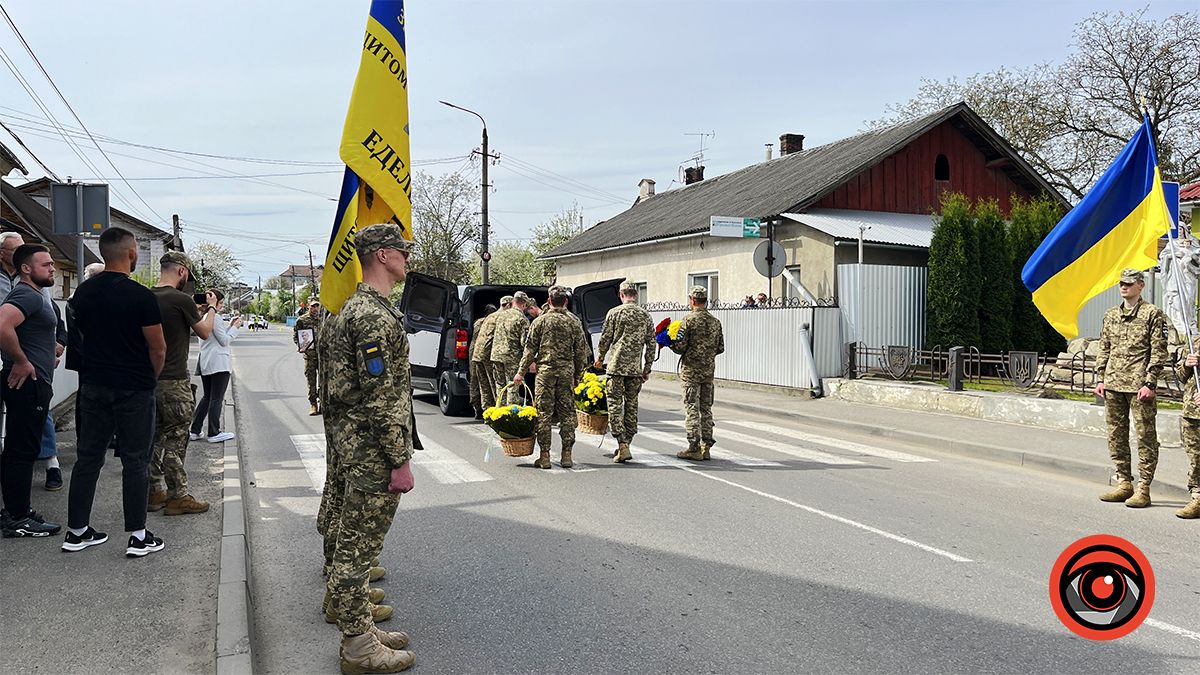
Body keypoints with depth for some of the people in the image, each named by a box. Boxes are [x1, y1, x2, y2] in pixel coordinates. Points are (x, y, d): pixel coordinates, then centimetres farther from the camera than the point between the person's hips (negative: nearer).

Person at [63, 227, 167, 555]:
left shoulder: (83, 292, 4)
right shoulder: (141, 296, -16)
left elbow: (83, 334, 14)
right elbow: (158, 349, -11)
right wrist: (150, 378, 7)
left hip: (93, 385, 6)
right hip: (134, 389, -6)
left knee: (88, 457, 13)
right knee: (135, 460, 1)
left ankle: (77, 531, 21)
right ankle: (138, 537, 6)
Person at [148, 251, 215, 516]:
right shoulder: (182, 300, -15)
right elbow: (205, 332, 0)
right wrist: (212, 309, 17)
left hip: (148, 378, 7)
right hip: (174, 381, -7)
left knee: (154, 437, 14)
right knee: (175, 439, 0)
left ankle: (155, 491, 22)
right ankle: (178, 496, 6)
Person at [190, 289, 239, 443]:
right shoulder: (215, 317, -14)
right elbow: (224, 340, -12)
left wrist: (230, 325, 16)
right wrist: (234, 327, -1)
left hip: (205, 363, 9)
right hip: (218, 363, -9)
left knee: (207, 397, 16)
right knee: (217, 399, -2)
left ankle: (194, 431, 14)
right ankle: (213, 433, 1)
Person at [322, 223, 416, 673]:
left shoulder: (357, 307, 14)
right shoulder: (375, 315, -19)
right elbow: (380, 396, -23)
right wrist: (400, 460, -19)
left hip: (356, 445, 11)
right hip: (373, 450, -11)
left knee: (355, 544, 17)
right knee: (358, 548, 0)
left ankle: (361, 628, 30)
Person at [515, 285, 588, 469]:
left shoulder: (540, 321, 0)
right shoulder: (574, 323, 6)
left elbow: (530, 349, -1)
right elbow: (581, 352, 7)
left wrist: (521, 372, 5)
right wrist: (578, 375, 16)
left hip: (545, 371, -2)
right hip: (567, 371, 2)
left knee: (544, 413, 2)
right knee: (567, 413, 7)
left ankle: (544, 456, 2)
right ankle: (566, 455, 9)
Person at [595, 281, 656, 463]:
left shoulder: (614, 313, -3)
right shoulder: (645, 315, 7)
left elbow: (605, 338, 1)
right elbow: (651, 344, 8)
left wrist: (600, 358, 19)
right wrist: (647, 369, 16)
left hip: (616, 366, -3)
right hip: (636, 368, 4)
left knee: (615, 405, -1)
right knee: (631, 406, 12)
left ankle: (622, 446, -11)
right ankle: (625, 444, 17)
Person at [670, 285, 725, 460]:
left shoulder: (689, 320, -11)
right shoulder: (715, 322, 6)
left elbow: (680, 347, -13)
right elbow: (720, 348, 10)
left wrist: (669, 342, 7)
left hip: (691, 369, -5)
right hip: (709, 369, 5)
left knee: (692, 408, -2)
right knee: (706, 408, 11)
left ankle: (694, 448, -2)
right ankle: (706, 447, 13)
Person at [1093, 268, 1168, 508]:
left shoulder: (1153, 314, -1)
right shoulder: (1110, 315, 16)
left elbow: (1158, 352, -5)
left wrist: (1150, 383, -12)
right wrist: (1100, 378, 10)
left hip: (1138, 386, -6)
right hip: (1113, 385, 6)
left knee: (1145, 437, -2)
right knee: (1116, 436, 9)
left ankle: (1143, 490, 1)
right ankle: (1124, 484, 19)